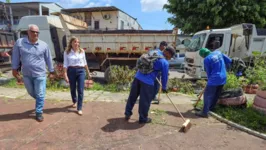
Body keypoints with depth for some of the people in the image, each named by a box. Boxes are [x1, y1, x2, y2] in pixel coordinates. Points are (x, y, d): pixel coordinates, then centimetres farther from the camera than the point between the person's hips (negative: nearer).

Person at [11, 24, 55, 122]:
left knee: (40, 95, 3)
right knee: (31, 93, 20)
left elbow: (48, 59, 3)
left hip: (40, 74, -2)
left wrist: (51, 72, 7)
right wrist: (15, 71, 1)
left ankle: (39, 113, 17)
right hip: (26, 75, 2)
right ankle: (39, 102, 49)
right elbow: (16, 58, 2)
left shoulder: (44, 45, -4)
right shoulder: (19, 42, -4)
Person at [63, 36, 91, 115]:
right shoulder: (67, 52, 0)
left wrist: (88, 73, 15)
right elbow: (65, 64, -3)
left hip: (81, 71, 1)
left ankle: (79, 108, 3)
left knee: (80, 90, -4)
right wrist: (65, 75, -11)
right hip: (71, 71, 0)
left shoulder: (82, 51, 5)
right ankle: (74, 102, 44)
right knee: (72, 89, 15)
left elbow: (85, 63, 12)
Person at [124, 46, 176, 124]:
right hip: (147, 82, -7)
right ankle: (143, 118, 26)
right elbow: (164, 76, 3)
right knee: (145, 101, 9)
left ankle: (127, 114, 30)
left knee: (132, 97, 16)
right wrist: (164, 87, 19)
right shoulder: (165, 63, -4)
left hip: (138, 77, 7)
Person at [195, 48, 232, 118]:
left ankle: (205, 112, -4)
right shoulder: (218, 52, 9)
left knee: (207, 95, -2)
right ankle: (211, 108, 31)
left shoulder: (206, 59, -10)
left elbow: (208, 72, -3)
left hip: (214, 79, -8)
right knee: (216, 95, 17)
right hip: (223, 78, 8)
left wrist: (209, 79, 13)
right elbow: (229, 61, 14)